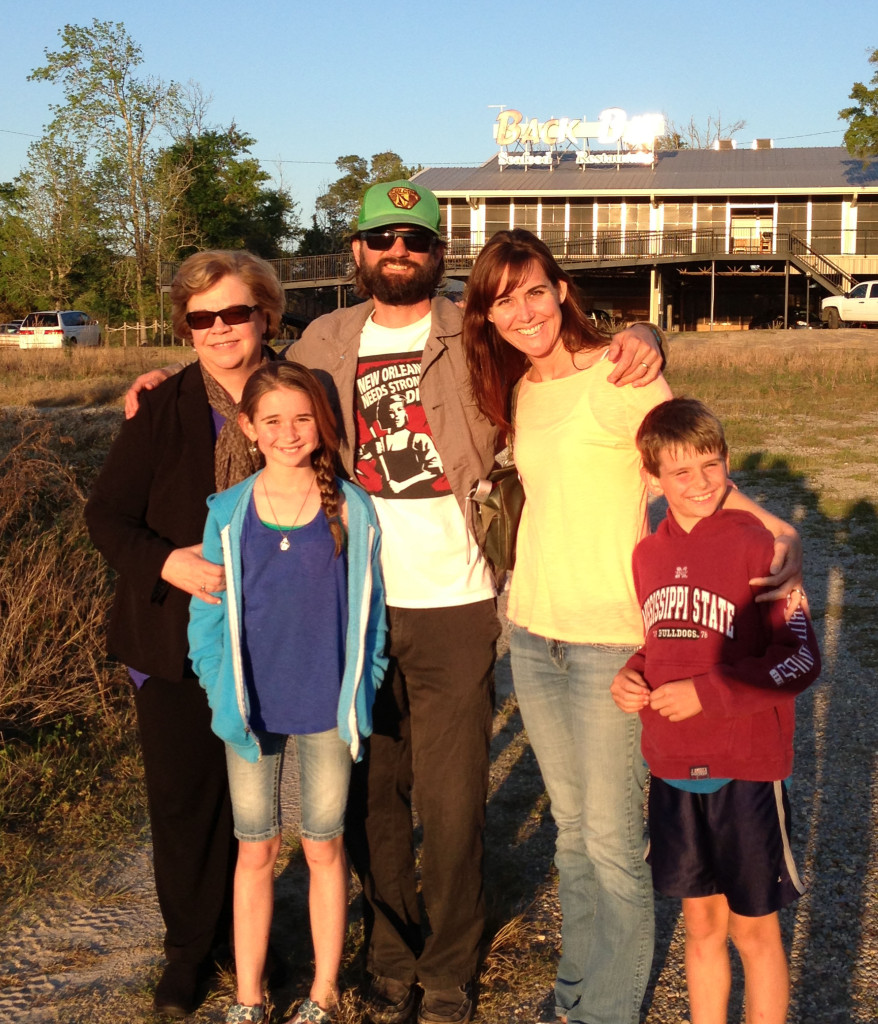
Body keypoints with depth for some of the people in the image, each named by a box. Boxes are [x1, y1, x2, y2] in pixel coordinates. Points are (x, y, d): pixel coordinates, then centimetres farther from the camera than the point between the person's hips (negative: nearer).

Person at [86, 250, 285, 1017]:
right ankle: (188, 950, 27)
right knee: (181, 797, 8)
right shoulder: (161, 411, -6)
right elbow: (108, 514, -4)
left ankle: (243, 937, 33)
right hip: (176, 643, -1)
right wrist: (166, 563, -21)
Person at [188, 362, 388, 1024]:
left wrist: (361, 691, -1)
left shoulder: (352, 510, -5)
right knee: (256, 851, 11)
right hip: (252, 710, 1)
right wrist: (222, 692, -2)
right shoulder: (229, 515, -3)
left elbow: (369, 608, 1)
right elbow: (209, 611, 3)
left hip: (328, 708, -1)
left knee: (324, 847, 11)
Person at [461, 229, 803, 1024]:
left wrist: (773, 530, -29)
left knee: (613, 841, 1)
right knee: (572, 829, 18)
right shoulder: (518, 391, 9)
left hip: (612, 638, -6)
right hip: (533, 634, 7)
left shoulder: (620, 377, -11)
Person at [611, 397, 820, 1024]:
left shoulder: (756, 546, -14)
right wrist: (630, 677, -2)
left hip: (746, 771, -5)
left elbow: (802, 659, -13)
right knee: (701, 922, 17)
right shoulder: (648, 555, 3)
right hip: (673, 769, 5)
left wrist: (707, 693, -18)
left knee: (754, 927, 10)